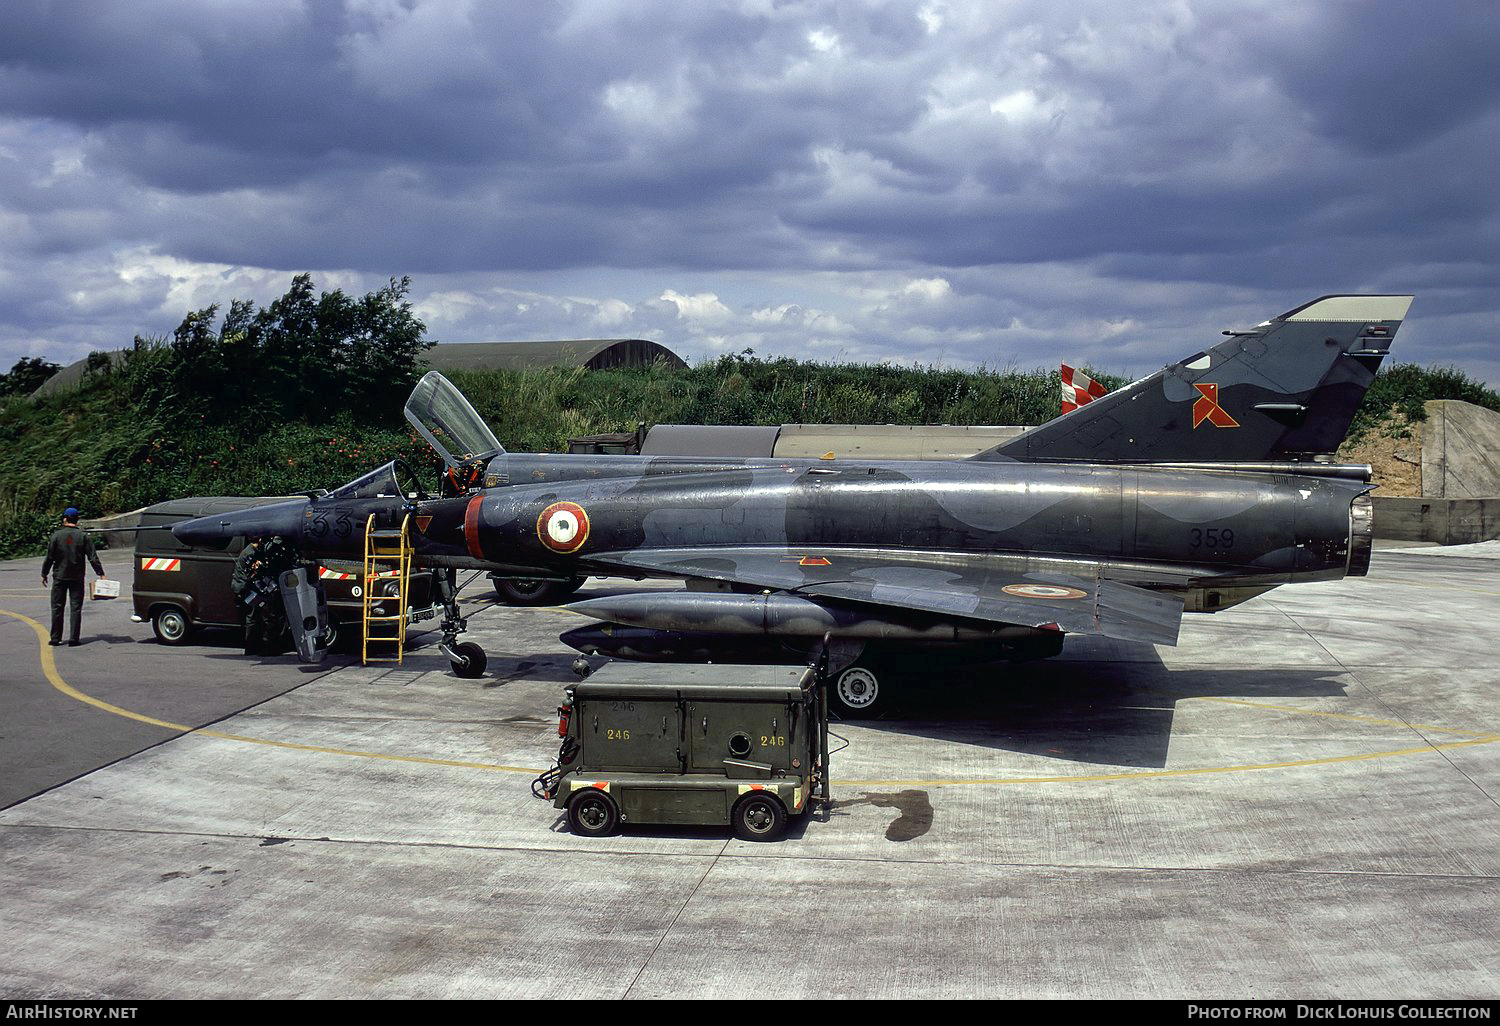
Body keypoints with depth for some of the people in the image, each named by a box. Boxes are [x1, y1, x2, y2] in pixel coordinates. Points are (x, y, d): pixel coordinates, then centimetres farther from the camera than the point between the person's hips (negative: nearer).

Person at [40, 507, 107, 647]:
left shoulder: (57, 536, -4)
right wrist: (101, 574, 0)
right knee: (76, 607, 3)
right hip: (77, 578, 0)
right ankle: (74, 638, -1)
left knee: (57, 607, 8)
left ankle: (56, 638, 8)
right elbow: (93, 558, -4)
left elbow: (49, 557, -2)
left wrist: (44, 574, 8)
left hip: (60, 577, 0)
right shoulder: (83, 537, -3)